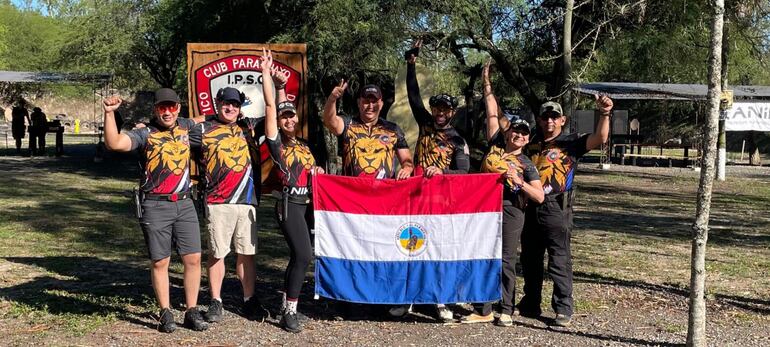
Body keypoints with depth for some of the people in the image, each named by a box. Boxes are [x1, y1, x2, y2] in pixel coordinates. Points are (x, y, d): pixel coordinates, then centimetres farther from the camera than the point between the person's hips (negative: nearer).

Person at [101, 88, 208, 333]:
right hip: (155, 206, -4)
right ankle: (166, 314, 14)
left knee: (193, 258, 2)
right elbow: (114, 144, -20)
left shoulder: (187, 127, 10)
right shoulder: (145, 133, -4)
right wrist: (109, 113, -27)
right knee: (160, 262, 3)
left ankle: (192, 312, 13)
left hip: (184, 204, 4)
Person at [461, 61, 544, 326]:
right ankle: (482, 310, 13)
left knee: (506, 262, 1)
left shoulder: (526, 164, 3)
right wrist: (487, 84, 9)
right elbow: (493, 114, 10)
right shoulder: (495, 145, 8)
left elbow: (539, 197, -3)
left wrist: (519, 181, -16)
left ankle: (506, 311, 11)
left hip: (510, 212, -3)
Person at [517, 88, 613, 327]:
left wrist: (604, 114, -25)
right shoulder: (531, 143, 15)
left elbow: (600, 139, -11)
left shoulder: (571, 143, 2)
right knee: (529, 258, 14)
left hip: (556, 208, -5)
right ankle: (530, 305, 28)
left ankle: (564, 309, -2)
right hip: (530, 207, 5)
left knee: (559, 260, -7)